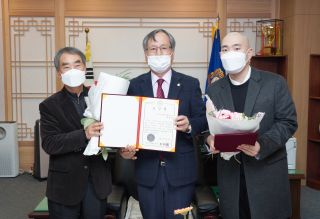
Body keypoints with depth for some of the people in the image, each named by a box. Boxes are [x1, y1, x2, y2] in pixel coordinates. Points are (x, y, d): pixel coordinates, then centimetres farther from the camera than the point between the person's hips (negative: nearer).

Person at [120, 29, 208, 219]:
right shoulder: (135, 85, 5)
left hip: (180, 169, -1)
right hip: (147, 169, 1)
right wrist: (125, 147, -16)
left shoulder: (190, 84, 3)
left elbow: (203, 120, 1)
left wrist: (189, 125, -20)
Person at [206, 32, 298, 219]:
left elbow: (288, 122, -6)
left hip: (267, 170, -2)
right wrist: (210, 138, -13)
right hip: (230, 173, 3)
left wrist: (262, 145, -21)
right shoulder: (214, 89, 7)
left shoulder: (275, 83, -4)